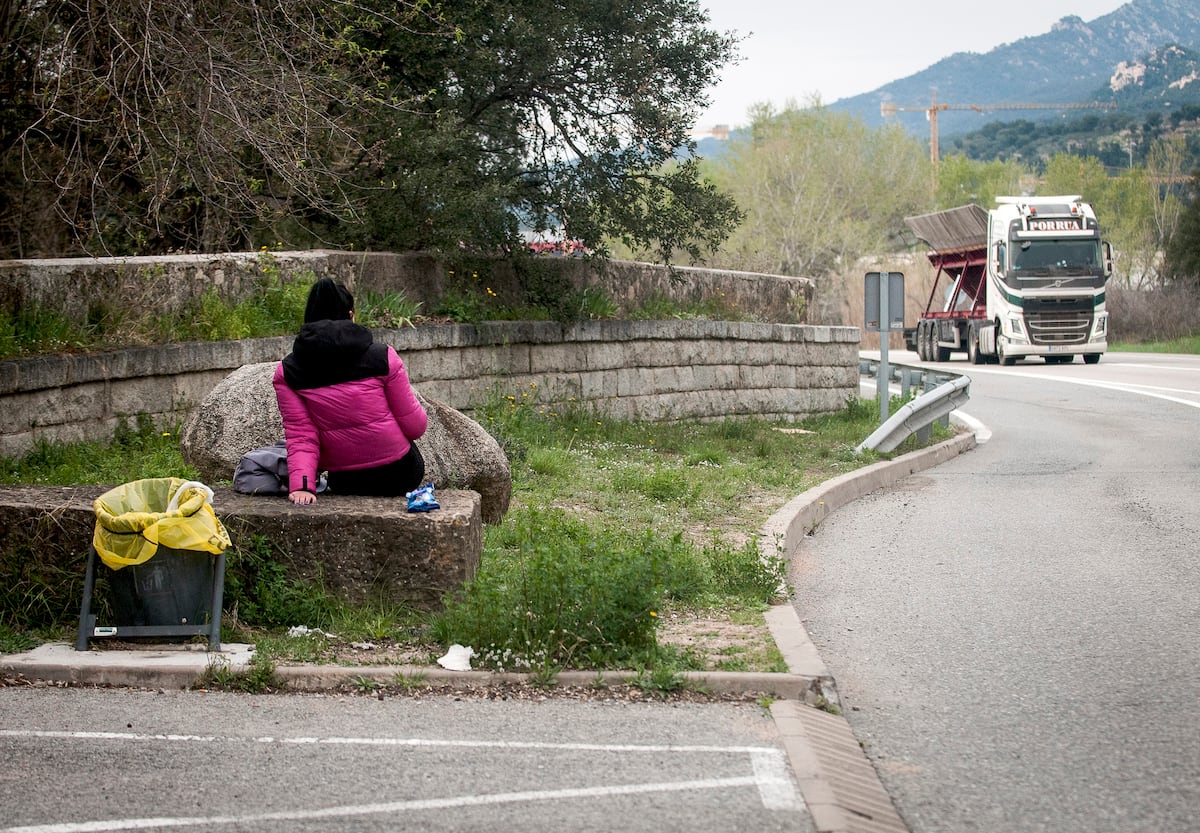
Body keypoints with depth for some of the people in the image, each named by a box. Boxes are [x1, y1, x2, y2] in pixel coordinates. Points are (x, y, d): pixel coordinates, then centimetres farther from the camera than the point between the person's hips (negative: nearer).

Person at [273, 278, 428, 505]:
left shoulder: (286, 373, -4)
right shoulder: (383, 358, -10)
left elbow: (300, 436, -12)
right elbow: (415, 426, -4)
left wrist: (301, 485, -15)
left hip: (343, 483, 2)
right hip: (399, 475, -2)